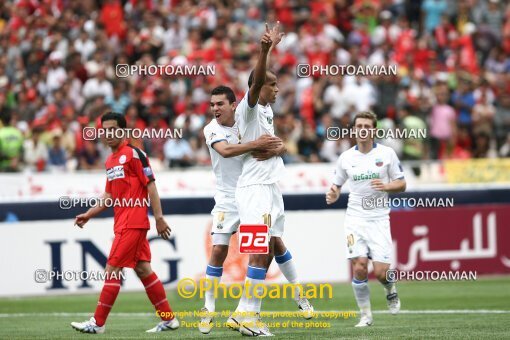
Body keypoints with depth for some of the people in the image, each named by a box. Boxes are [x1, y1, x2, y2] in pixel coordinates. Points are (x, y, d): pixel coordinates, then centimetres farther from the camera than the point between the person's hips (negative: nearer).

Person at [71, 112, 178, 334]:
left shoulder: (134, 154, -9)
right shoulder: (110, 161, 17)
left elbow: (151, 186, -11)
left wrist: (159, 218, -15)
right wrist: (88, 214, 14)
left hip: (132, 223, -9)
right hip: (122, 223, 9)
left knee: (112, 270, -8)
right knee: (143, 270, 9)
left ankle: (98, 323, -6)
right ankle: (169, 319, 13)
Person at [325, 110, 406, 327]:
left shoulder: (387, 153, 0)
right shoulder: (345, 157, 4)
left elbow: (401, 184, 5)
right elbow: (336, 185, 14)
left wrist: (385, 186, -15)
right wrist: (333, 196, -9)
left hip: (379, 219, -1)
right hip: (355, 218, 1)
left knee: (380, 272, -10)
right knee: (359, 267, -14)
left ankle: (390, 290, 27)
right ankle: (366, 315, 2)